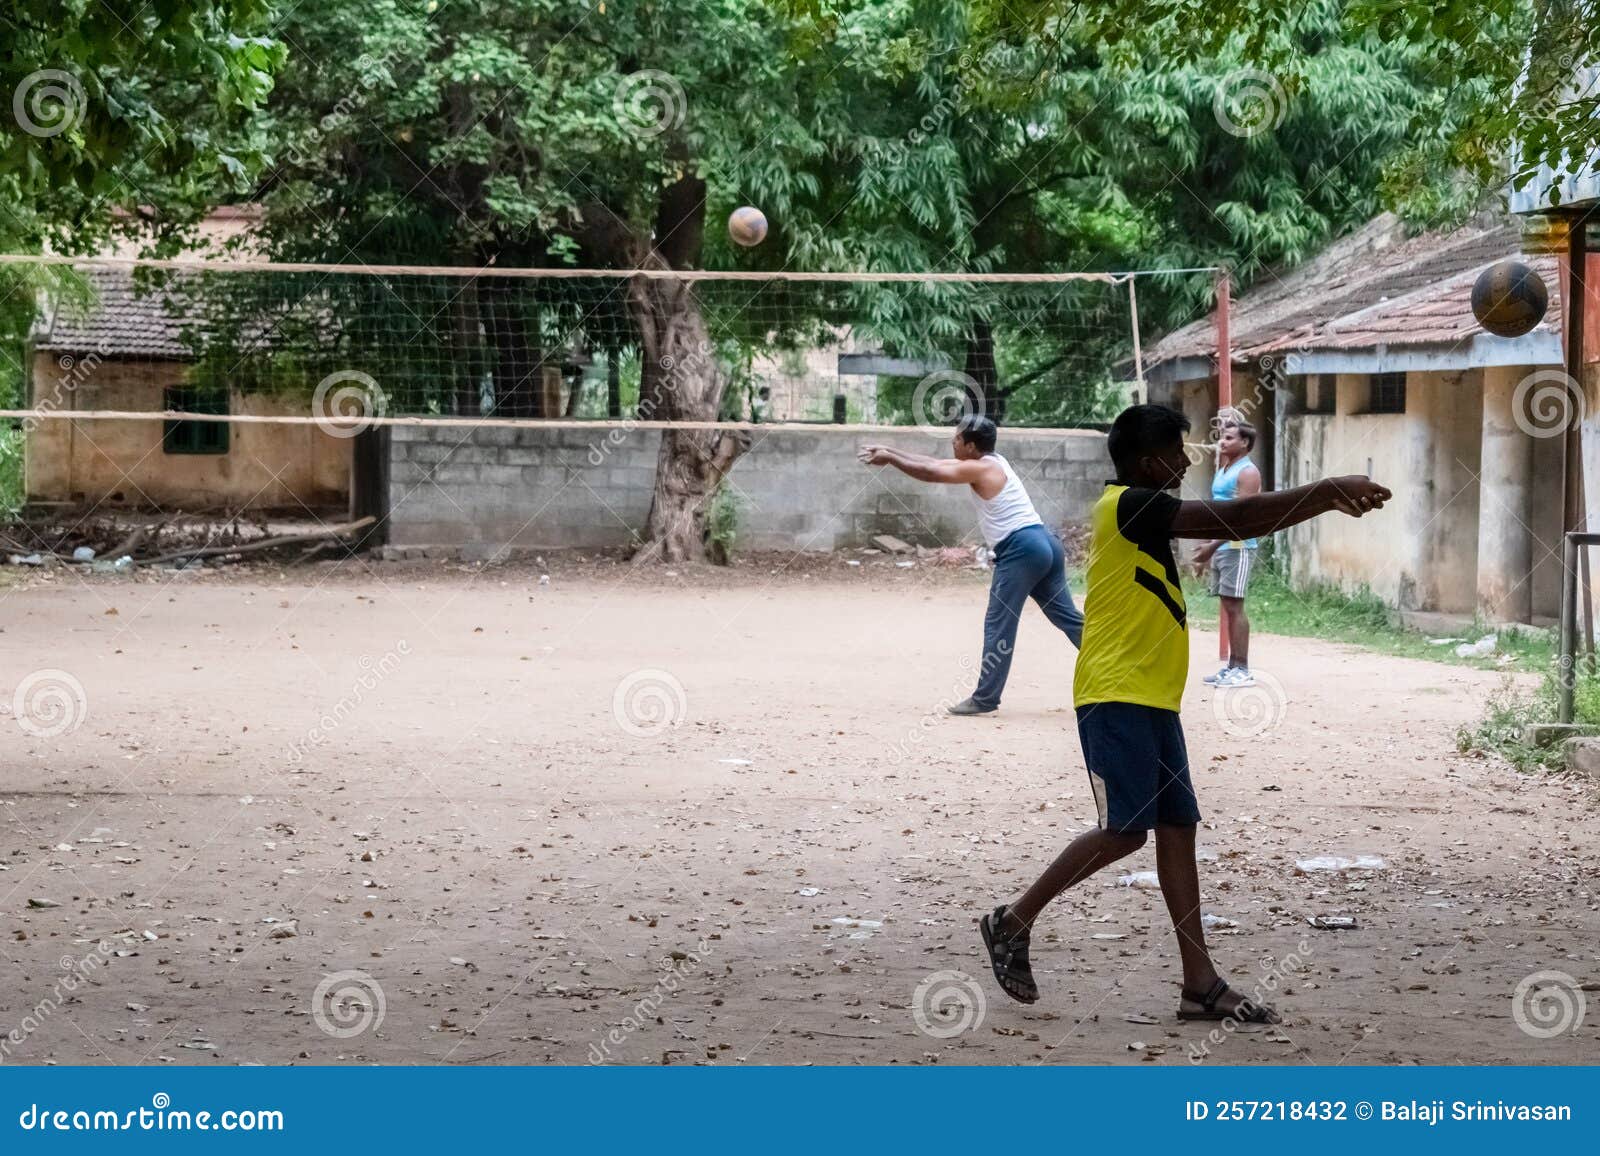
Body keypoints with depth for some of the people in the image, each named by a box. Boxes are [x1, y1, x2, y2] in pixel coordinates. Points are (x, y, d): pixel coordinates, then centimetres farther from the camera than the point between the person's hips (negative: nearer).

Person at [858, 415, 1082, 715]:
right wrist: (891, 452, 24)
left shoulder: (980, 469, -8)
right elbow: (934, 463, 24)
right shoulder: (989, 463, 19)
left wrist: (889, 459, 4)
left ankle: (985, 698, -1)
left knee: (999, 625, -4)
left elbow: (929, 473, -8)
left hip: (1021, 548, -10)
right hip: (1044, 543, 10)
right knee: (1068, 617, 10)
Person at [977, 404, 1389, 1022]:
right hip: (1116, 696, -10)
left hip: (1152, 701, 10)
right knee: (1124, 830, -12)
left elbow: (1234, 525, 25)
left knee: (1177, 829, 4)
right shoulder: (1127, 505, -14)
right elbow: (1235, 518, -19)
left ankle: (1200, 984, 3)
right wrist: (1330, 489, -16)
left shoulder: (1146, 513, 19)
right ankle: (1013, 920, 3)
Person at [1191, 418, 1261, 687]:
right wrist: (1206, 553, 21)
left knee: (1234, 606, -9)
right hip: (1220, 548, 9)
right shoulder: (1222, 471, 18)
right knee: (1227, 607, 9)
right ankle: (1231, 667, 13)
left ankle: (1242, 670, -8)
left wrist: (1212, 546, -22)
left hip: (1237, 547, -9)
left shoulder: (1247, 473, -10)